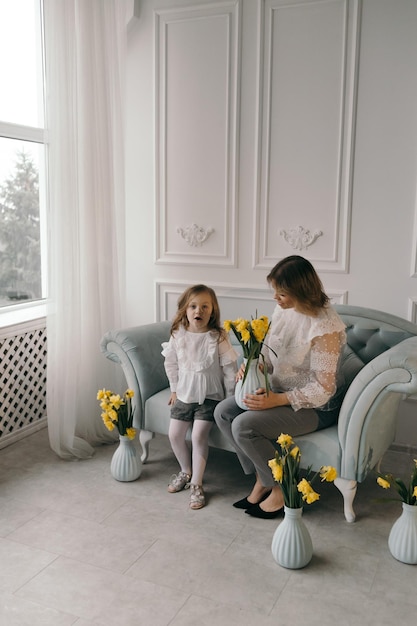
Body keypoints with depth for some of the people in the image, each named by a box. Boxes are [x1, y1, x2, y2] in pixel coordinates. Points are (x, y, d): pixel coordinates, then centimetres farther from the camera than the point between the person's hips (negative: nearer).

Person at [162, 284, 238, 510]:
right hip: (184, 394, 5)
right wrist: (174, 389, 13)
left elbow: (229, 368, -11)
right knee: (174, 434, 4)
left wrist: (230, 398, -8)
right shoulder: (177, 335, -6)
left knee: (199, 435, -16)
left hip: (209, 396, -4)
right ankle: (186, 471, 30)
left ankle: (196, 484, 0)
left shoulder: (218, 338, -16)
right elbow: (171, 364, 9)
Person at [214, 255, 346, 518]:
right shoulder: (283, 310, -3)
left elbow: (322, 389, -24)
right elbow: (270, 354, 9)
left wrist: (276, 400, -28)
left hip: (316, 405, -8)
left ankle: (282, 489, 0)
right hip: (280, 389, 8)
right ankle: (262, 479, 5)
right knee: (223, 412, -6)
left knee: (244, 426, -23)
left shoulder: (325, 327, -26)